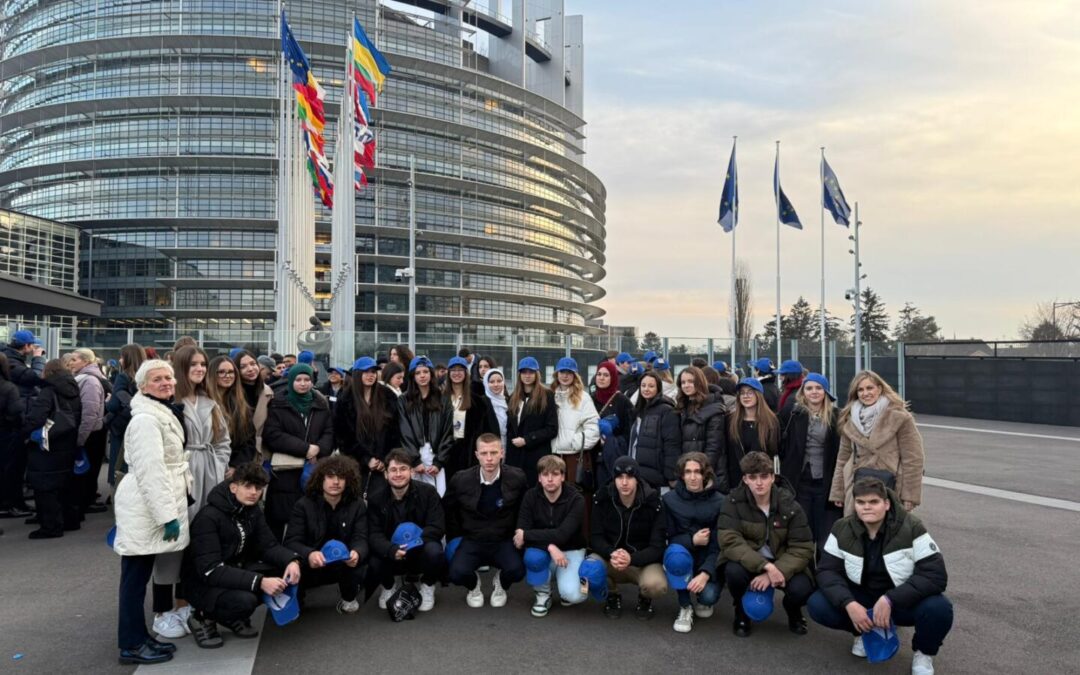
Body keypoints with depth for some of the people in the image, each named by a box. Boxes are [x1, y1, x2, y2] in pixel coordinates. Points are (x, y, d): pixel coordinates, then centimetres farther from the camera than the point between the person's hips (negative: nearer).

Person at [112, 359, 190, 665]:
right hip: (144, 508, -10)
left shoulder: (166, 413, 16)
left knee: (142, 572, 15)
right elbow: (150, 471, -23)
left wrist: (171, 509, 23)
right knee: (136, 575, -2)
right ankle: (131, 645, 6)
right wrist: (168, 514, -23)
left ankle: (141, 637, 23)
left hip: (157, 503, 10)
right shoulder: (146, 419, -17)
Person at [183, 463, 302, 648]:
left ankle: (236, 617, 4)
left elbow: (269, 546, 0)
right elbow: (210, 570, -31)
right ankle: (204, 618, -3)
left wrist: (291, 560, -24)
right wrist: (259, 582, -39)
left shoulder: (252, 511, -2)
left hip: (237, 572, 7)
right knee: (244, 600, -35)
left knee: (288, 571, -14)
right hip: (203, 583, -7)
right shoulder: (209, 517, -24)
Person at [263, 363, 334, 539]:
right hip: (285, 470, -3)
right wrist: (305, 448, -14)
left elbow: (329, 432, 10)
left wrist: (319, 449, -11)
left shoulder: (321, 404, 15)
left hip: (315, 470, 3)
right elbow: (272, 435, -8)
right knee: (281, 518, -4)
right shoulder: (278, 404, 3)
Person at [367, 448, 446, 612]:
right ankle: (390, 585, 11)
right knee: (371, 566, -29)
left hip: (420, 551, -1)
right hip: (390, 554, 1)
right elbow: (374, 534, -15)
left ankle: (427, 586, 2)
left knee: (434, 551, -34)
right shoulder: (375, 498, -7)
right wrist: (392, 550, -37)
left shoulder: (428, 492, -12)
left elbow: (437, 527, -18)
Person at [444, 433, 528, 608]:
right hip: (472, 541, 0)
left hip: (504, 541, 0)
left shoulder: (517, 478, -11)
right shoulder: (461, 480, -9)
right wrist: (455, 537, 7)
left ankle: (500, 584, 12)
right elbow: (447, 510, 8)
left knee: (517, 571, -28)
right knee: (456, 573, -27)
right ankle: (474, 584, 14)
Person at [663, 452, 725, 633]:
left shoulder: (719, 502, -10)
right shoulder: (670, 499, -7)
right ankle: (685, 607, -11)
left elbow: (719, 545, -14)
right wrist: (692, 540, -25)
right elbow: (667, 539, -7)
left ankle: (703, 601, 14)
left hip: (709, 563, 0)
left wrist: (705, 574, -28)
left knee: (709, 596, -27)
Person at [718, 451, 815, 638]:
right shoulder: (734, 501, -15)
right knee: (733, 571, -34)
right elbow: (729, 541, -25)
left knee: (801, 589, -29)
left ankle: (793, 611, 12)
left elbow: (802, 549, -13)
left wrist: (775, 571, -29)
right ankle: (741, 611, 1)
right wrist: (766, 566, -35)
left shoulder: (789, 505, -11)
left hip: (783, 564, 1)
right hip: (748, 563, -1)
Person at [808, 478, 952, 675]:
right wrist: (849, 604, -30)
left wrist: (889, 600, -35)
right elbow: (828, 570, -11)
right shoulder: (842, 529, -11)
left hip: (903, 600, -2)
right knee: (817, 605, -22)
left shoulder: (911, 529, -20)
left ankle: (923, 653, 2)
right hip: (862, 596, 2)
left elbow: (935, 575, -25)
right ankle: (864, 632, 11)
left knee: (938, 609, -34)